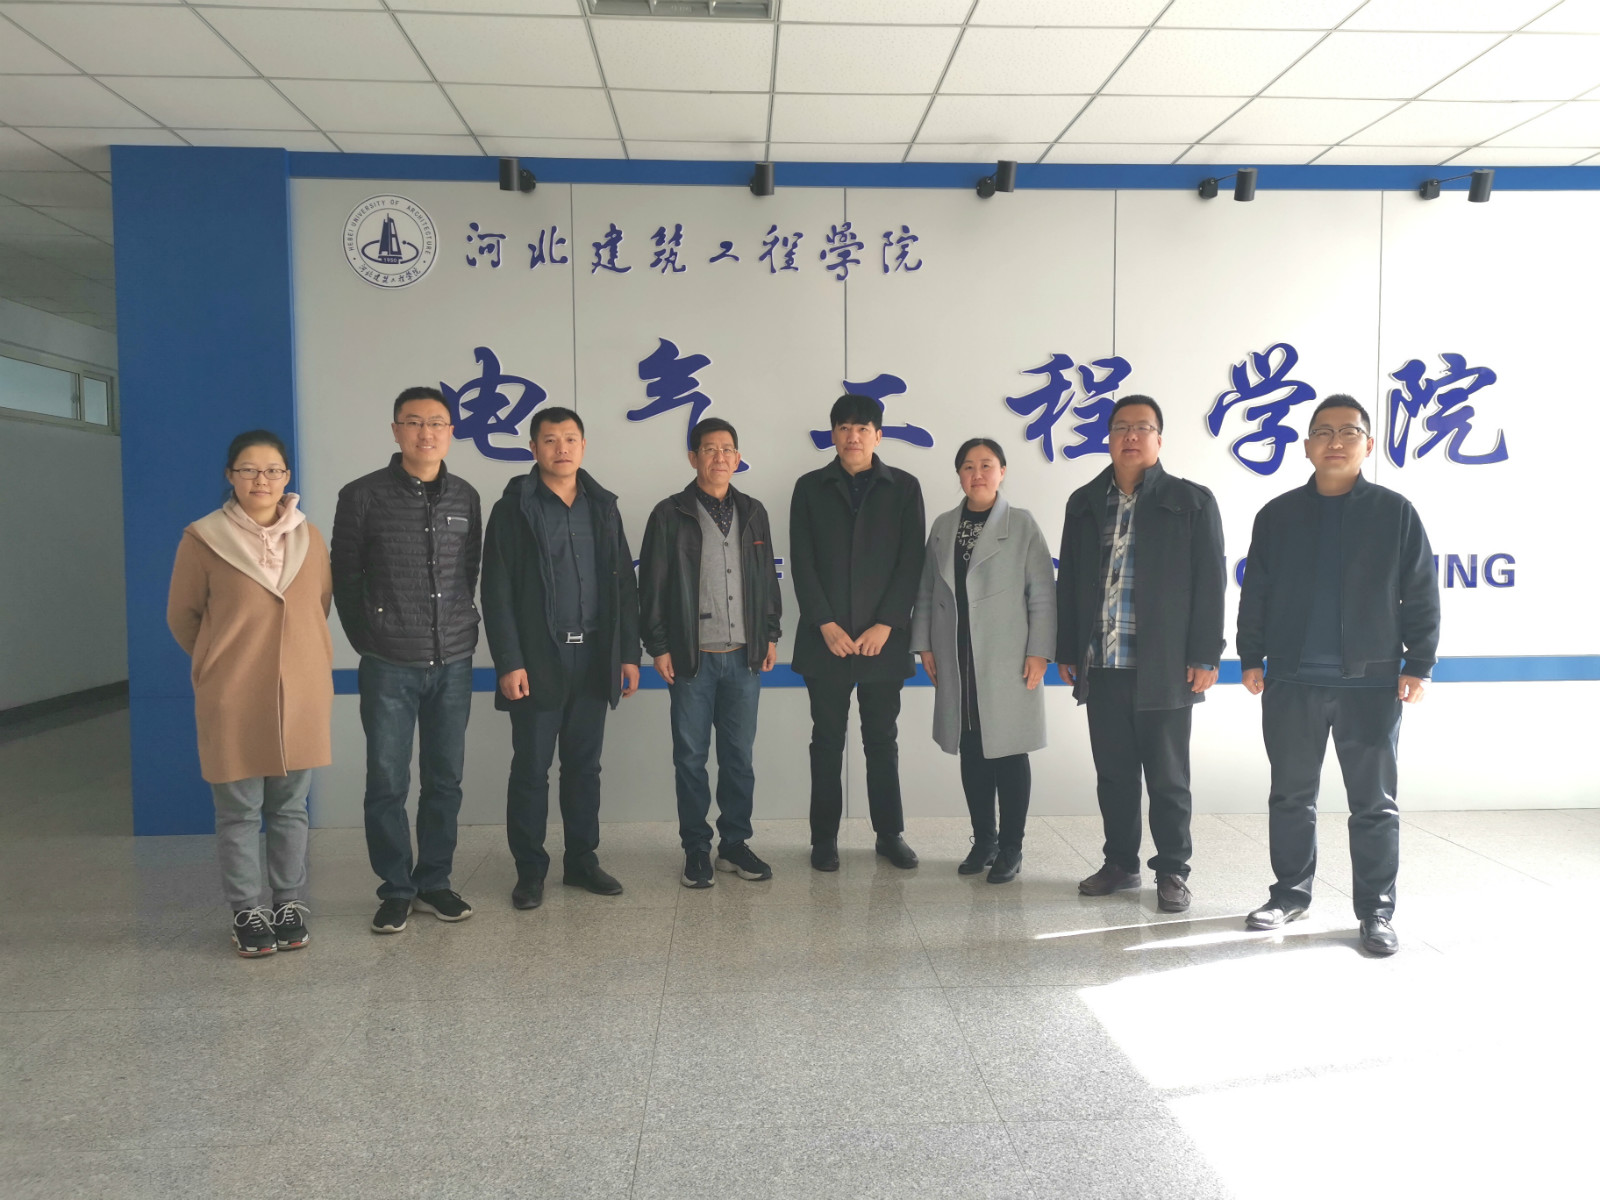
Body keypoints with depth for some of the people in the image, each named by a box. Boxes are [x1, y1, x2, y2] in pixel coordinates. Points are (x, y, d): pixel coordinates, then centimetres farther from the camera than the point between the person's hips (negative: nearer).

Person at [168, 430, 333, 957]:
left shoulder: (308, 537, 4)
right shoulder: (203, 539, -6)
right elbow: (182, 617, 5)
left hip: (301, 695, 3)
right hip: (232, 700, -3)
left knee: (290, 808, 12)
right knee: (239, 812, 5)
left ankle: (290, 905, 23)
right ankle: (247, 913, 18)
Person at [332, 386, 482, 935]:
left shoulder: (465, 497, 6)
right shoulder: (363, 496, -3)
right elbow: (345, 578, 2)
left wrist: (460, 630, 8)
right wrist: (368, 639, 3)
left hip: (454, 663, 3)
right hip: (389, 667, -3)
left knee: (445, 780, 10)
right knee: (387, 782, 3)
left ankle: (433, 882, 23)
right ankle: (395, 890, 17)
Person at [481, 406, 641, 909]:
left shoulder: (603, 507, 11)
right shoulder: (513, 509, -2)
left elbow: (624, 584, 11)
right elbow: (497, 594, -6)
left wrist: (628, 652, 5)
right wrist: (509, 663, -13)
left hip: (594, 659, 4)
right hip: (537, 661, -4)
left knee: (584, 766, 11)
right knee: (531, 769, 4)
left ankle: (582, 861, 23)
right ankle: (530, 871, 16)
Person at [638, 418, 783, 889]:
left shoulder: (753, 513, 10)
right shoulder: (670, 514, -2)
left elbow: (768, 579, 15)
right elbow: (652, 586, -3)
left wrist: (771, 634, 10)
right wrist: (659, 646, -7)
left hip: (744, 656, 3)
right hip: (691, 657, -3)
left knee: (738, 756, 9)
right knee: (691, 757, 5)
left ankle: (735, 844, 21)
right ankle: (696, 849, 16)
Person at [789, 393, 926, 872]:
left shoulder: (903, 487, 5)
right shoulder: (810, 487, 6)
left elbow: (911, 562, -1)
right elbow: (802, 563, 0)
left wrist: (884, 626, -9)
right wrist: (826, 625, -9)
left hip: (882, 639, 0)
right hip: (825, 639, 0)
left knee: (882, 740, 9)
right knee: (827, 741, 6)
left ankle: (890, 834, 20)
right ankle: (824, 837, 16)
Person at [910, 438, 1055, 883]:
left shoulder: (1022, 524, 0)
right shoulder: (943, 525, 11)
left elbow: (1042, 593, -4)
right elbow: (926, 590, 12)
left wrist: (1039, 651, -9)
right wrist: (924, 644, 7)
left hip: (1007, 661, -3)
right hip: (957, 662, 4)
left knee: (1008, 752, 2)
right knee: (971, 753, 9)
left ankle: (1010, 848, 13)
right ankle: (983, 841, 21)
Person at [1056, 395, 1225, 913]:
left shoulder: (1192, 501, 0)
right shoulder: (1084, 503, 10)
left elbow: (1208, 584, -3)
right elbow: (1069, 583, 11)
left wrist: (1205, 656, -8)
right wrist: (1066, 651, 8)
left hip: (1165, 669, -3)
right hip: (1100, 667, 3)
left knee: (1168, 778, 6)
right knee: (1113, 773, 12)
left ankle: (1172, 872, 20)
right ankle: (1120, 864, 25)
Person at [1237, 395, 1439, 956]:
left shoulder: (1395, 512, 2)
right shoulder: (1277, 515, 6)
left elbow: (1421, 596, 2)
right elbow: (1254, 595, 9)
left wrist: (1419, 664, -2)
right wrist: (1252, 658, 5)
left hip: (1372, 683, -2)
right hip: (1291, 683, 2)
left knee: (1373, 803, 5)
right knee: (1291, 796, 11)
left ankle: (1376, 911, 16)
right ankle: (1291, 893, 25)